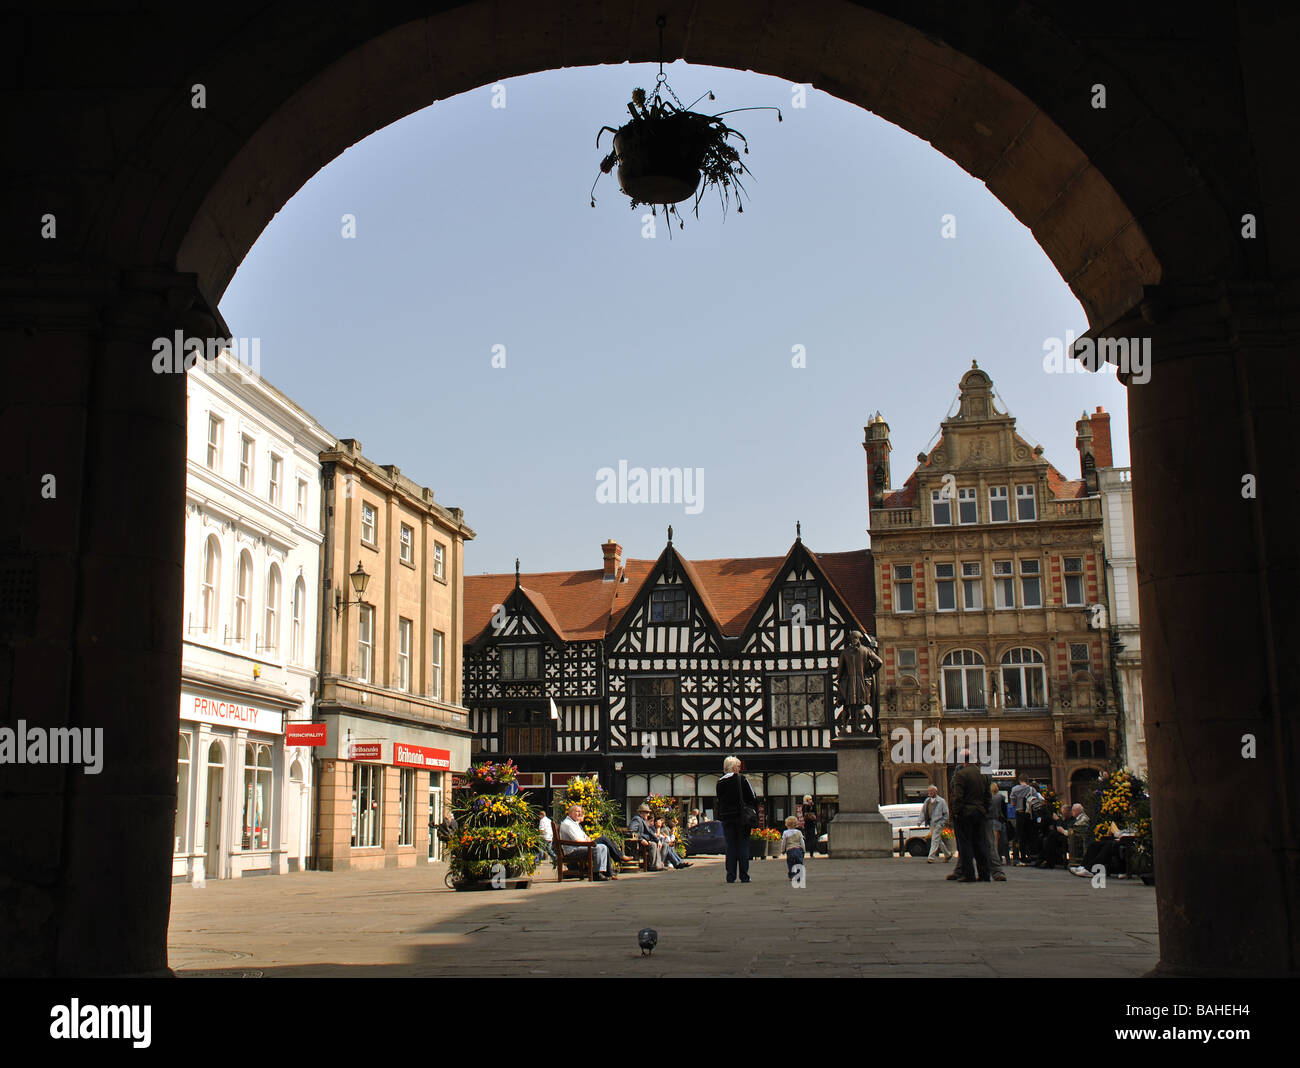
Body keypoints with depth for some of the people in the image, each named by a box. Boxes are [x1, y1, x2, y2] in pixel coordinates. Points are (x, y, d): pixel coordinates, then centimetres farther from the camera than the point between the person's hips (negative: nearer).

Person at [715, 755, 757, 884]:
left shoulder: (720, 782, 3)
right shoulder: (741, 779, -8)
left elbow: (719, 800, 10)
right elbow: (752, 798, -6)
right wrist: (755, 815, 3)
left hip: (726, 818, 3)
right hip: (742, 817, -3)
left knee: (730, 846, 8)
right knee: (743, 846, 3)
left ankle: (730, 876, 4)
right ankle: (744, 876, 3)